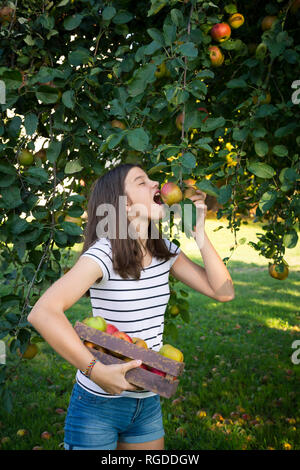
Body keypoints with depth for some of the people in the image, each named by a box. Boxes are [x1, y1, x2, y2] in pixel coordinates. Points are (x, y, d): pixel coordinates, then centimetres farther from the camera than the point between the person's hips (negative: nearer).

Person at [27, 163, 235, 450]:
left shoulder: (165, 252, 1)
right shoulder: (104, 253, -20)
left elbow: (223, 291, -2)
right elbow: (42, 313, -30)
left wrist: (198, 230, -7)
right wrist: (97, 371, -31)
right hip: (98, 403, -6)